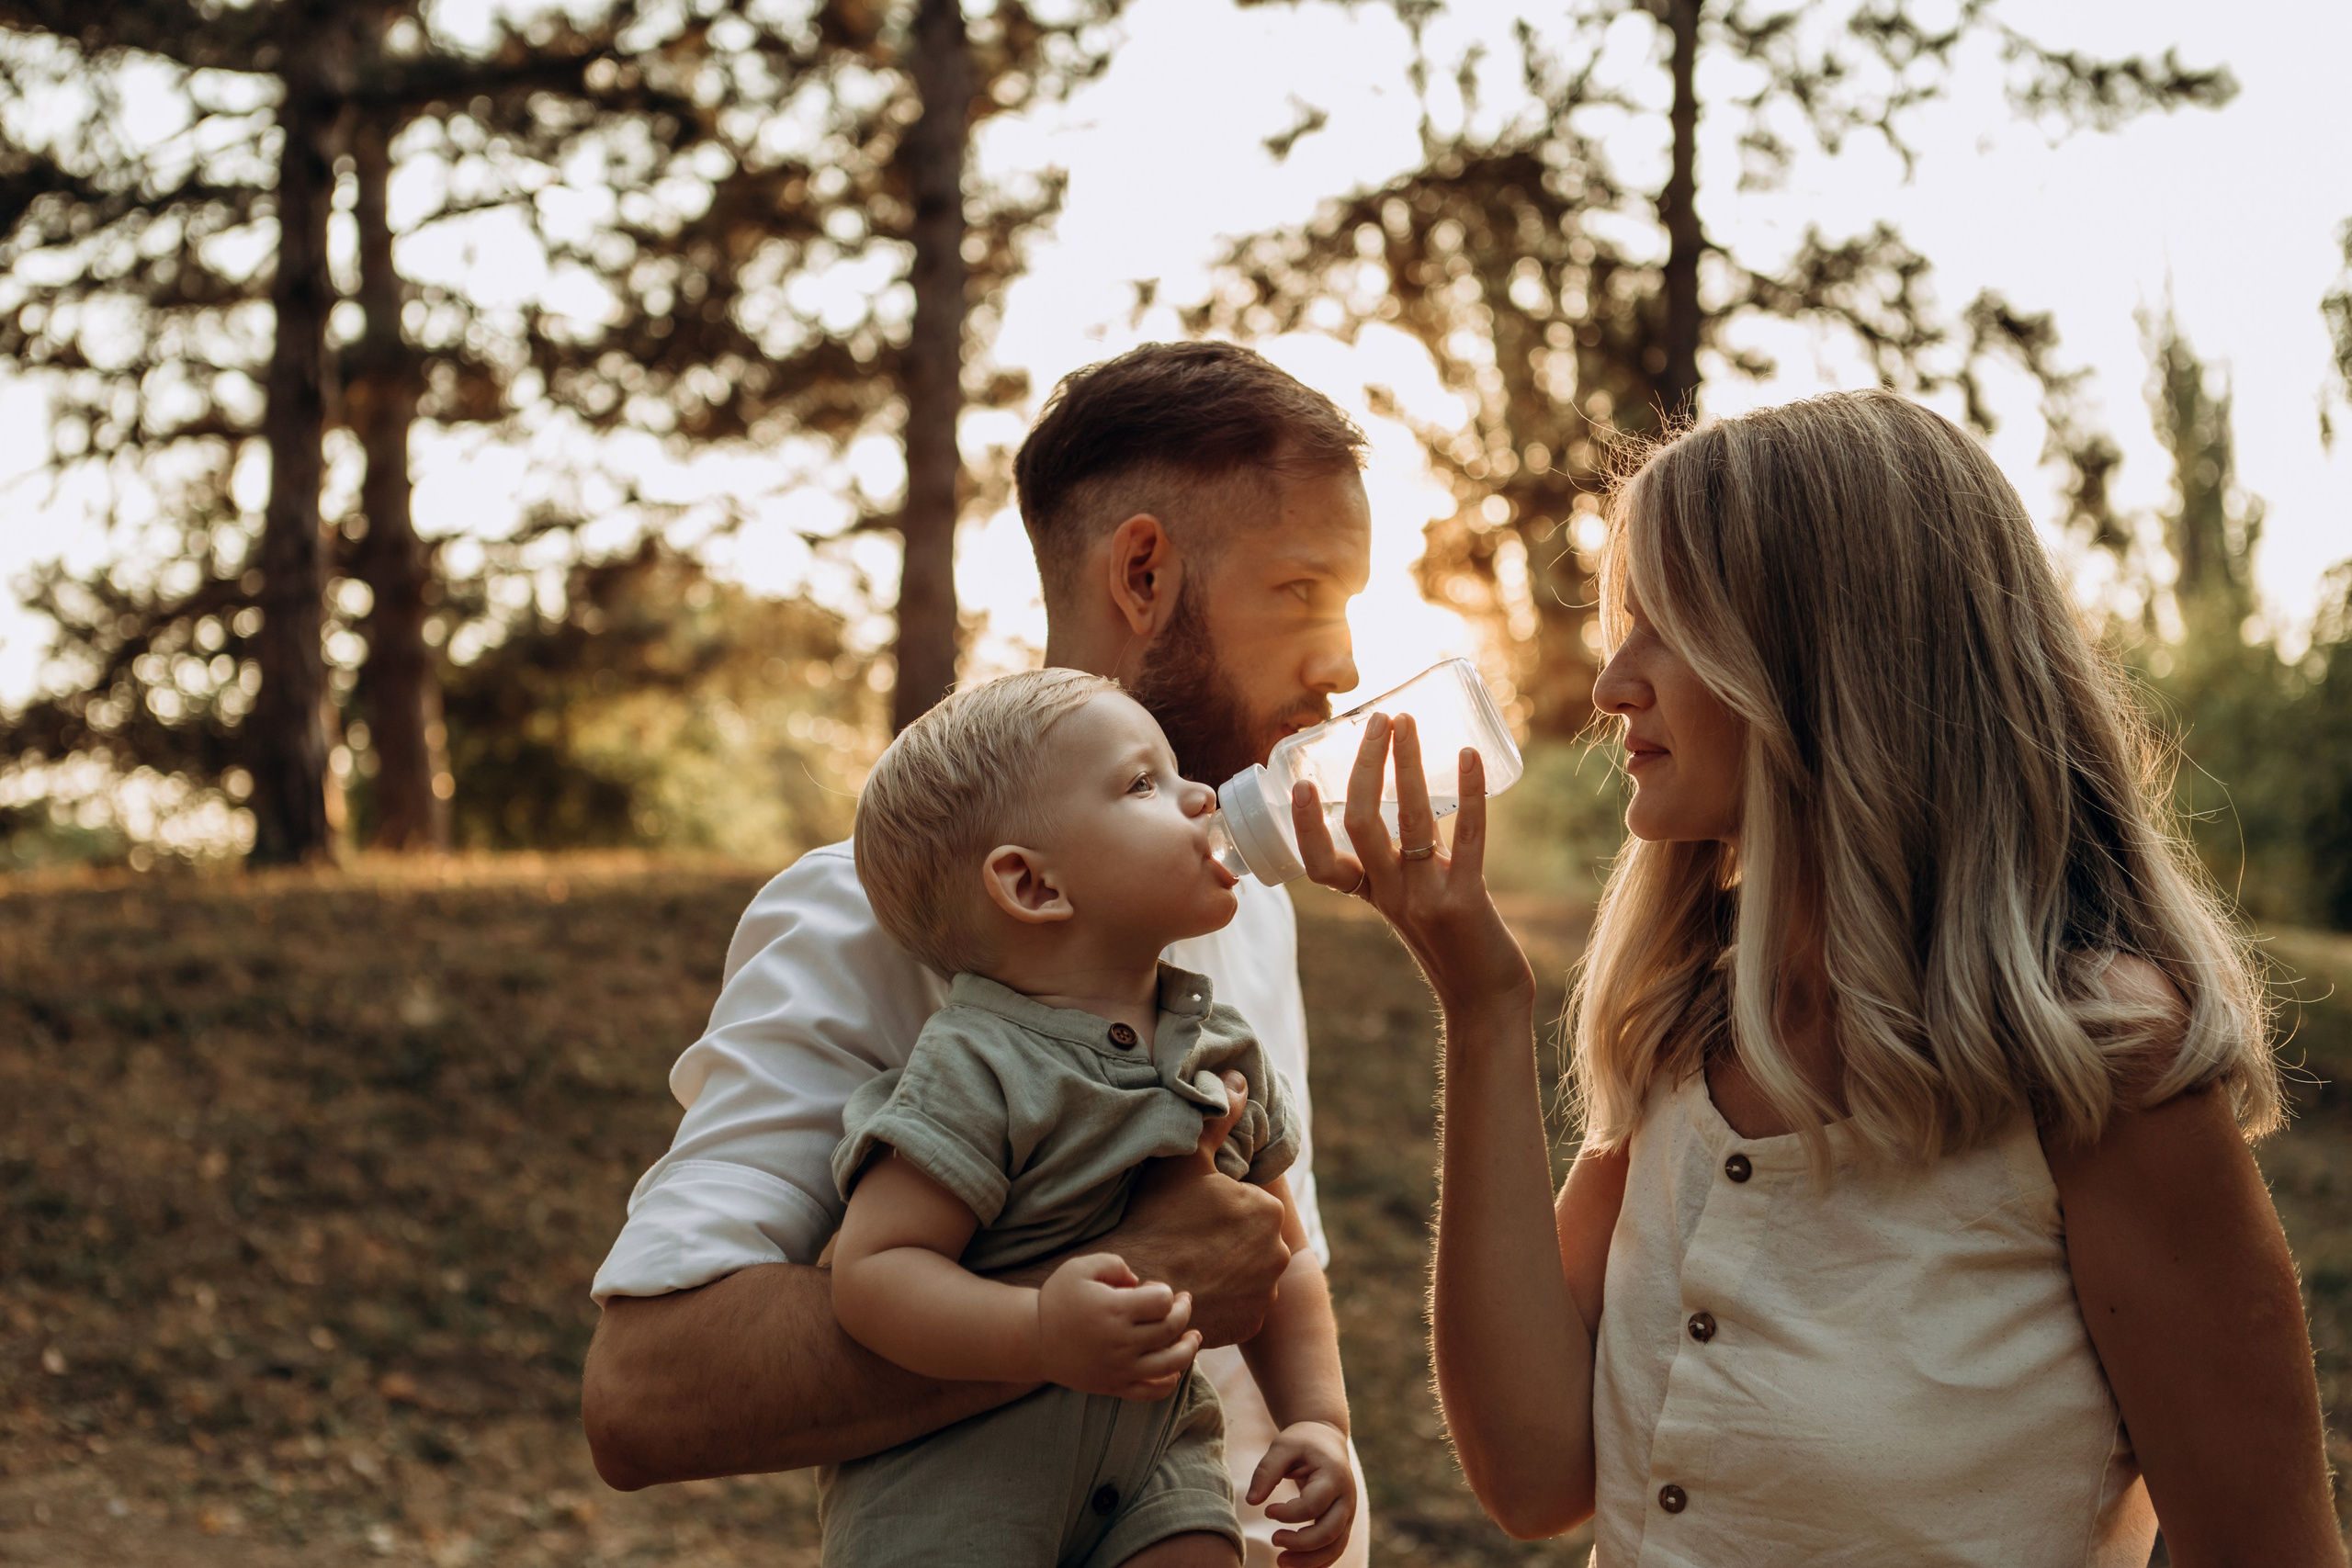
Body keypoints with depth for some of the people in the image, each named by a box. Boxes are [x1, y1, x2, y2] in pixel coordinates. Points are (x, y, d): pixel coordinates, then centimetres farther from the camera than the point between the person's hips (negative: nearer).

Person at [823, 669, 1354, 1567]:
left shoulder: (1225, 1054, 4)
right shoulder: (978, 1071, -18)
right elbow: (872, 1270, -23)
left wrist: (1318, 1421, 2)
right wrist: (1041, 1333, -37)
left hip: (1155, 1449, 5)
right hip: (949, 1470, -5)